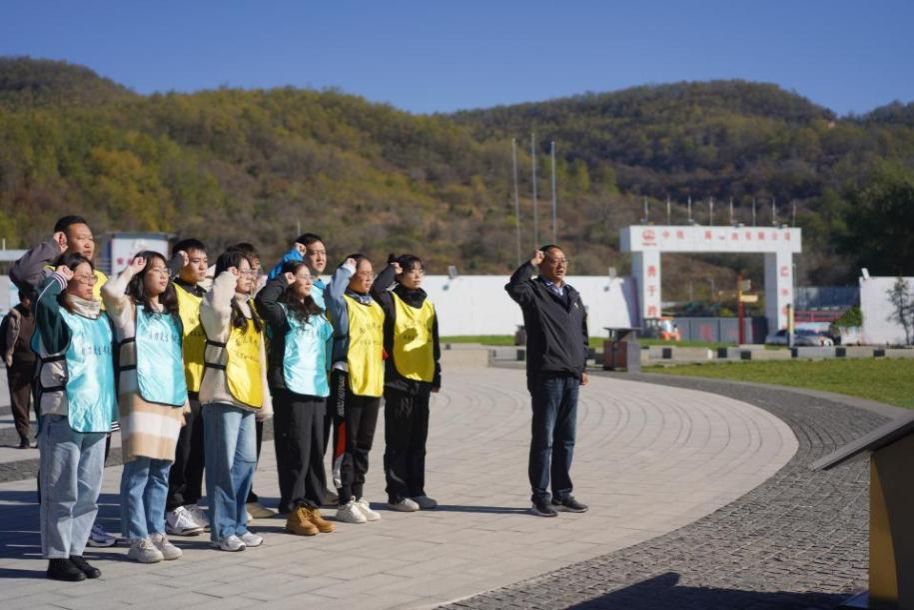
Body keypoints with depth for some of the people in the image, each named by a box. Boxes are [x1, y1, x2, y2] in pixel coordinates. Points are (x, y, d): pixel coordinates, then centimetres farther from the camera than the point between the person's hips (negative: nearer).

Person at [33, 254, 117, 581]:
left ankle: (75, 551, 20)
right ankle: (57, 557, 6)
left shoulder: (101, 318, 16)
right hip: (63, 416, -7)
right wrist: (57, 278, -12)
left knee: (88, 491, 10)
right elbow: (43, 303, -29)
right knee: (62, 491, -2)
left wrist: (112, 407, 20)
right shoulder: (58, 315, -5)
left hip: (97, 417, 7)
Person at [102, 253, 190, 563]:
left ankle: (156, 533, 13)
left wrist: (184, 399, 20)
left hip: (171, 398, 6)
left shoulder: (171, 315, 21)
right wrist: (130, 270, -4)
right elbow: (109, 291, -21)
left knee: (161, 469, 7)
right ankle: (137, 539, -5)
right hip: (139, 397, -6)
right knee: (138, 467, -9)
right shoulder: (129, 308, 3)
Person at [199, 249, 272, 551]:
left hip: (247, 396, 8)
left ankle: (238, 524, 21)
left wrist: (264, 399, 20)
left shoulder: (250, 310, 20)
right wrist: (226, 278, -14)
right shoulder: (218, 307, -4)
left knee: (246, 462, 11)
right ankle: (222, 530, 1)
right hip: (222, 395, -8)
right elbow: (218, 306, -32)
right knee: (224, 464, -5)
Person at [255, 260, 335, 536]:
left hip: (317, 389, 7)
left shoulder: (317, 315, 20)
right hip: (291, 390, -7)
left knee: (316, 451, 8)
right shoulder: (282, 311, -2)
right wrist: (283, 281, -9)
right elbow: (263, 300, -23)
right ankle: (294, 511, 0)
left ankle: (312, 507, 15)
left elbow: (329, 342, 29)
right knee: (296, 451, -6)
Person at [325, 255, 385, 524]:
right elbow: (331, 293, -29)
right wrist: (346, 269, -14)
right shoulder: (343, 303, -5)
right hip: (347, 382, -7)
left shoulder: (376, 307, 18)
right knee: (346, 444, -4)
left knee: (364, 445, 12)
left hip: (372, 384, 7)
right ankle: (345, 502, 0)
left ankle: (357, 497, 20)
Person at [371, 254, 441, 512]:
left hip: (423, 380, 6)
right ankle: (397, 494, 4)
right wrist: (391, 269, -12)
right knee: (398, 441, -1)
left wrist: (436, 375, 16)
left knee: (418, 441, 12)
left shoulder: (427, 305, 15)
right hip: (398, 380, -6)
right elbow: (376, 290, -28)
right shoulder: (392, 300, -4)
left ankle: (416, 491, 20)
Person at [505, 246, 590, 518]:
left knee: (566, 439, 11)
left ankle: (562, 494, 19)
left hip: (571, 376, 7)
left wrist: (583, 367, 18)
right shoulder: (534, 291, -3)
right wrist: (531, 264, -17)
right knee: (544, 438, -3)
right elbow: (514, 286, -28)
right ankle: (540, 497, 3)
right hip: (546, 376, -7)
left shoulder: (573, 295, 18)